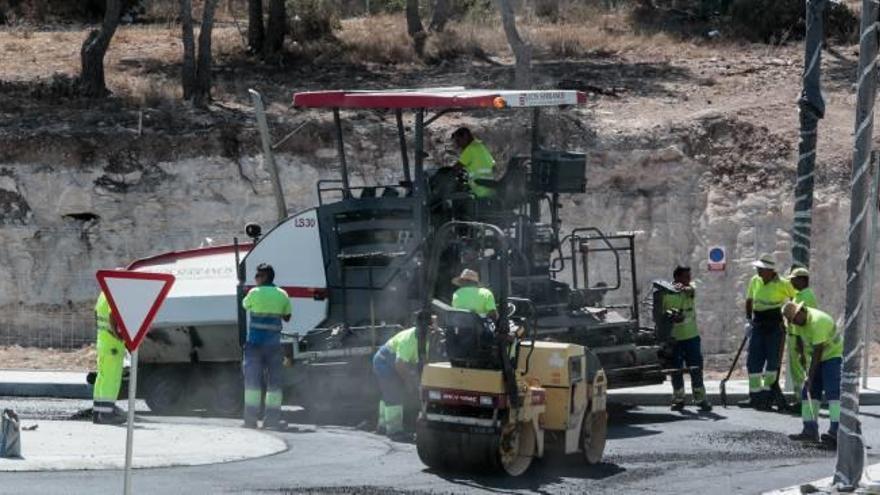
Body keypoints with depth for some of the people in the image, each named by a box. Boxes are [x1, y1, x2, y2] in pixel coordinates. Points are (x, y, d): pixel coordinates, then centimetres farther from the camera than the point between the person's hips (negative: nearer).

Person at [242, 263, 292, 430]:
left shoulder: (255, 293, -8)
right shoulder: (282, 295, 4)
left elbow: (245, 305, 12)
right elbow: (287, 317, 14)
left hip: (255, 342, -3)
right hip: (274, 344, 3)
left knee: (252, 380, -1)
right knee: (274, 382, 8)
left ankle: (250, 419, -6)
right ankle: (273, 419, 4)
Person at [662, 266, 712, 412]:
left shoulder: (689, 289, 2)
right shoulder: (666, 294, -2)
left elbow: (689, 290, -23)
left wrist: (683, 288, -46)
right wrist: (670, 317, -23)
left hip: (691, 336, 1)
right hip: (674, 338, -1)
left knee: (696, 368, -2)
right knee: (676, 370, 6)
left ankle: (700, 399, 2)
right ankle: (678, 399, 17)